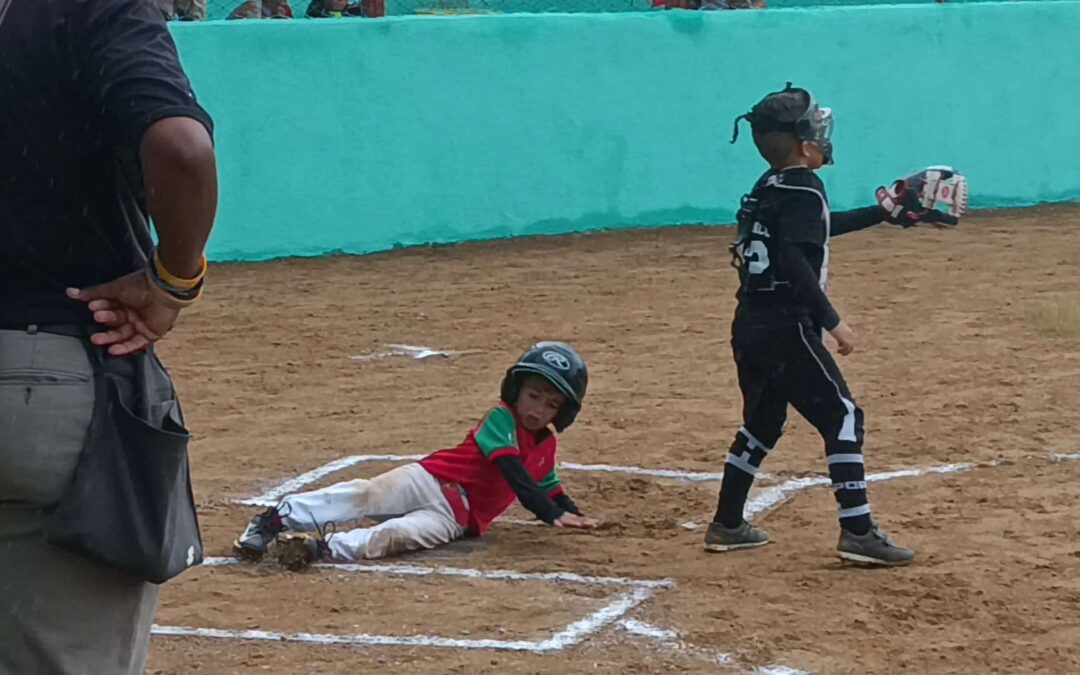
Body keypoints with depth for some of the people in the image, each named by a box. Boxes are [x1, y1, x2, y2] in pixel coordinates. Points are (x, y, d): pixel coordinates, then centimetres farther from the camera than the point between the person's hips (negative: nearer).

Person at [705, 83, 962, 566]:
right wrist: (832, 321, -21)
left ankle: (727, 525, 25)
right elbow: (795, 260, -24)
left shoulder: (770, 187, 16)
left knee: (762, 421, 22)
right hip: (785, 327, -9)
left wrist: (885, 213, 37)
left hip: (750, 324, 9)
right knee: (841, 417, -5)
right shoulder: (803, 189, -12)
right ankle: (858, 533, -10)